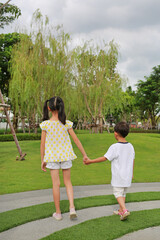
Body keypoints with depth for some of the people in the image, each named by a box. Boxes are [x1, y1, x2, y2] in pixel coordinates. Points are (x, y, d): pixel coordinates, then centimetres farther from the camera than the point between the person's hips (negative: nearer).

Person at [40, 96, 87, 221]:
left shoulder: (45, 124, -10)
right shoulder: (67, 124, -8)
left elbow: (43, 144, -6)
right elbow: (76, 140, -4)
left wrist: (42, 160, 5)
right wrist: (85, 155, 5)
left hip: (52, 156, -1)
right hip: (65, 155, 1)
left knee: (56, 184, 7)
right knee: (68, 182, 16)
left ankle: (58, 213, 18)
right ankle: (72, 208, 4)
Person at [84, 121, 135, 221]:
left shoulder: (114, 147, -20)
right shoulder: (130, 146, 1)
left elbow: (104, 158, -17)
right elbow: (132, 160, 10)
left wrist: (90, 161, -8)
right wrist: (131, 173, 24)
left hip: (118, 176, -6)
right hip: (127, 175, 6)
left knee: (118, 193, 4)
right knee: (123, 193, 18)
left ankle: (125, 210, -10)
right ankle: (121, 210, 27)